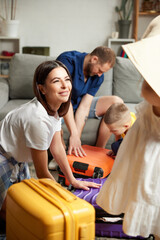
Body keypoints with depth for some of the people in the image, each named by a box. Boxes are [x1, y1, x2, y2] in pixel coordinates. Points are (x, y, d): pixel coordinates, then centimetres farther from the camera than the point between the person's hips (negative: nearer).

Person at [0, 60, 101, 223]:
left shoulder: (54, 107, -9)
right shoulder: (38, 119, -36)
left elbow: (57, 147, 1)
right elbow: (42, 173, -26)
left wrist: (73, 181, 4)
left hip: (16, 156, 9)